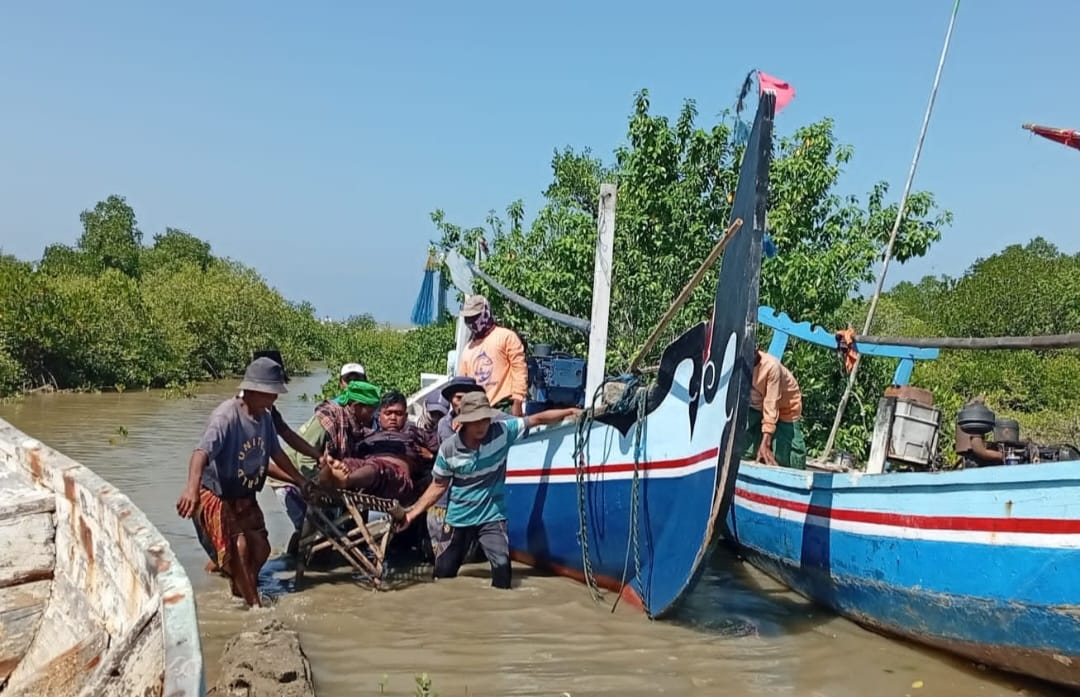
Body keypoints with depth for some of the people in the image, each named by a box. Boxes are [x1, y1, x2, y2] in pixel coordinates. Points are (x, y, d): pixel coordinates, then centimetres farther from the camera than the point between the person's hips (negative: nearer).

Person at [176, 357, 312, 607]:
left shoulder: (265, 417, -3)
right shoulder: (226, 415, -27)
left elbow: (277, 453, 14)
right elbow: (202, 451, -41)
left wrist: (301, 481, 23)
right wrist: (192, 488, -58)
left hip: (245, 497, 8)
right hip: (215, 496, -8)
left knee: (260, 548, 8)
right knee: (239, 547, -20)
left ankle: (240, 591, 34)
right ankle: (255, 605, -5)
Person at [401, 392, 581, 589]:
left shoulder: (501, 431, -14)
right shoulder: (448, 449, -14)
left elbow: (538, 419, -10)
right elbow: (438, 486, -2)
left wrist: (570, 411, -18)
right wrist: (412, 514, -6)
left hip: (492, 516, -1)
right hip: (459, 519, 1)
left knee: (502, 565, -18)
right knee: (443, 571, 12)